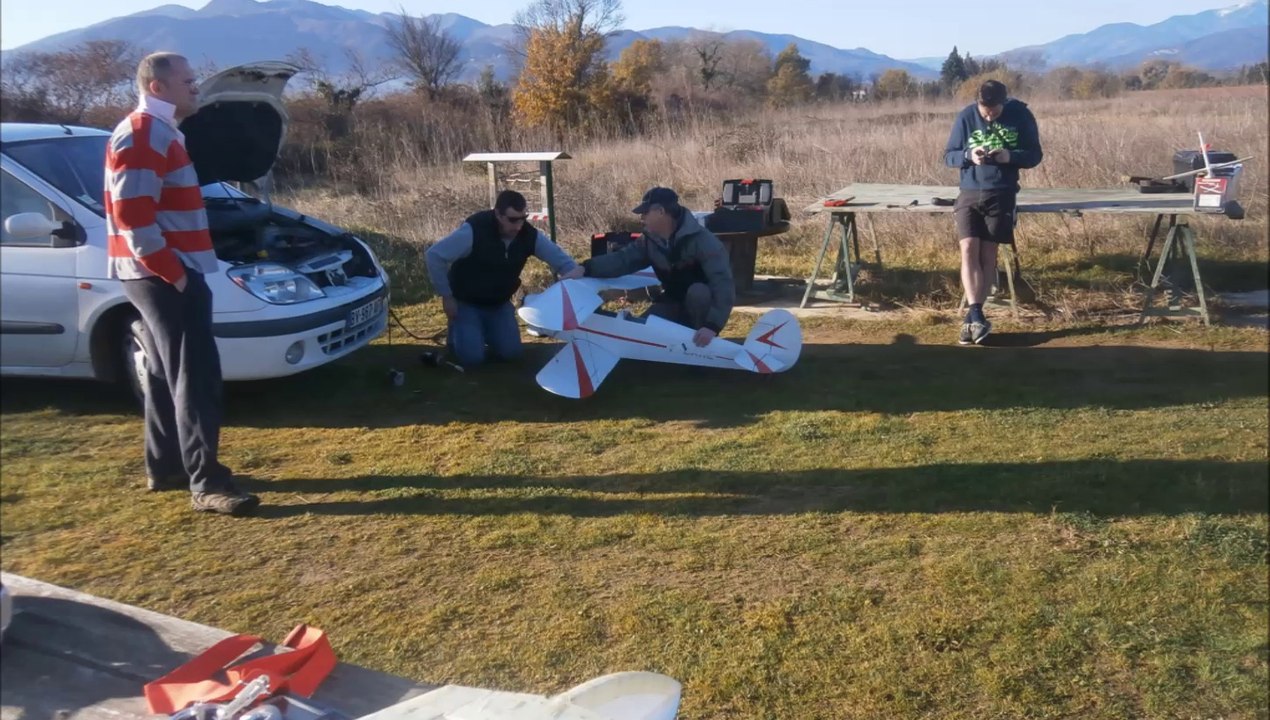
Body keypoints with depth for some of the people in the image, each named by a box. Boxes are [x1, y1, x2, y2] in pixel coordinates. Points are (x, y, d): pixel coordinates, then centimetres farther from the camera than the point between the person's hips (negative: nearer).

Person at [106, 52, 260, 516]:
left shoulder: (157, 133, 19)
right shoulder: (143, 136, -15)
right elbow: (133, 216, -22)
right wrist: (173, 272, -20)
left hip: (163, 274, 11)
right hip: (164, 276, -11)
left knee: (165, 374, 15)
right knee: (195, 376, -10)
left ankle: (164, 467, 25)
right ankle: (206, 483, -8)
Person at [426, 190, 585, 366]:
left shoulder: (529, 235, -17)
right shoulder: (474, 231, -31)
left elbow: (559, 258, -8)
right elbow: (433, 256, -25)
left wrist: (574, 272, -33)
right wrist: (446, 296, -20)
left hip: (499, 303, 4)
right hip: (466, 302, -4)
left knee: (512, 352, -6)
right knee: (472, 357, -15)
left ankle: (485, 331, 26)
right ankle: (457, 331, 20)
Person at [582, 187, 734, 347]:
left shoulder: (702, 240, -29)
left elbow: (722, 283, -36)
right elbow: (622, 259, -13)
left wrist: (713, 325, -48)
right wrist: (585, 268, -31)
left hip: (703, 301, -5)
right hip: (676, 303, 5)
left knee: (697, 292, -38)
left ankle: (704, 347, -19)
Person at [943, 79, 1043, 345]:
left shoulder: (1021, 114, -3)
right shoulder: (966, 116, -2)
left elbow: (1034, 155, 2)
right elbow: (948, 156, 4)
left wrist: (1010, 156, -19)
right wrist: (969, 155, -18)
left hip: (1001, 195, -1)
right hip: (970, 193, 1)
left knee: (988, 254, -2)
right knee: (969, 249, -14)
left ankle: (972, 317, 4)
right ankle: (976, 315, -17)